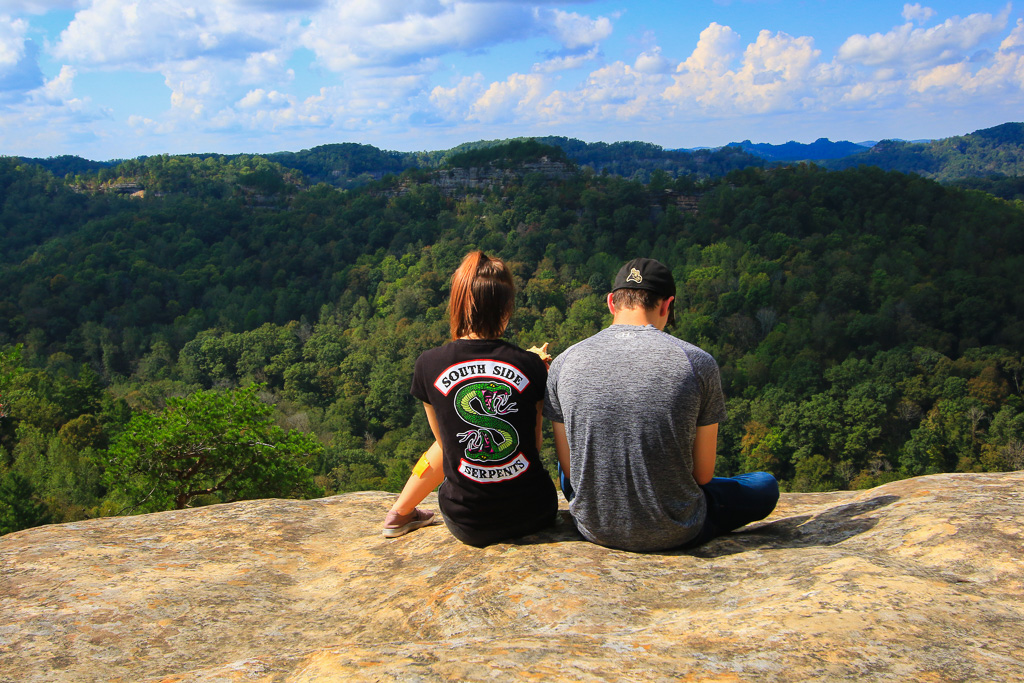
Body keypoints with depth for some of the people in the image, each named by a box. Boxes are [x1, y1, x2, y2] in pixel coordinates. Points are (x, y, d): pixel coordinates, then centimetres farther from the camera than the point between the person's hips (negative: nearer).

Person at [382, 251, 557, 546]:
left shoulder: (429, 365, -9)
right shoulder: (532, 365, -9)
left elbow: (445, 440, 5)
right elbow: (535, 444, 3)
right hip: (534, 516, 0)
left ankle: (399, 514, 44)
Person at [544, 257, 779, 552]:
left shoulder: (564, 363, -7)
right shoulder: (698, 362, -13)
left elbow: (570, 468, 1)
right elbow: (703, 475, -5)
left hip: (595, 530, 3)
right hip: (676, 534, -3)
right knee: (766, 484, 23)